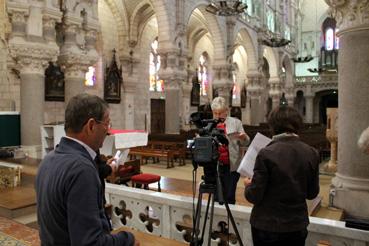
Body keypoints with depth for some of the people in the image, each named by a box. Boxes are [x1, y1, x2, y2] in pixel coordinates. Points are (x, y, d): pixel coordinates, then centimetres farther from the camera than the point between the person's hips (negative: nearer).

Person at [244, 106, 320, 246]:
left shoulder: (266, 154, -20)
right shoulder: (312, 153, -7)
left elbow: (254, 196, -16)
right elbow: (312, 193, 3)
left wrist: (248, 186, 5)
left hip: (267, 227, -3)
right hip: (298, 226, 4)